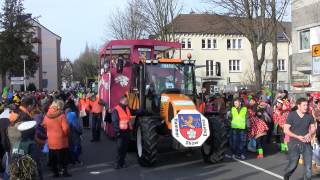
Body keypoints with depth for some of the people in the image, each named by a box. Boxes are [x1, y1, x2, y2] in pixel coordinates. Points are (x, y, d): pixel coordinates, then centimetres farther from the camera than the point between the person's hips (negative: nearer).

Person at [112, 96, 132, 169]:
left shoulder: (127, 109, 14)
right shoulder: (116, 110, -9)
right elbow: (115, 122, -13)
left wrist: (130, 128, 17)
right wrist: (117, 131, -18)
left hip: (127, 131, 7)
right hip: (120, 131, -7)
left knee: (125, 147, 10)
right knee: (119, 147, -6)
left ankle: (122, 161, 19)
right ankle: (118, 163, 1)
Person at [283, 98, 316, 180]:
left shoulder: (309, 116, 1)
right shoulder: (291, 115, -9)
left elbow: (313, 128, 12)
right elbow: (286, 130, -10)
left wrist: (310, 134, -11)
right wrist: (298, 137, -20)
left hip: (306, 144, 3)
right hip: (294, 144, -3)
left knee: (308, 165, -2)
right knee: (293, 165, 6)